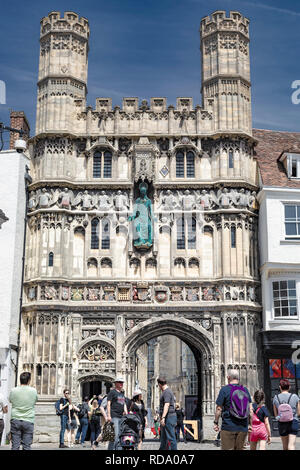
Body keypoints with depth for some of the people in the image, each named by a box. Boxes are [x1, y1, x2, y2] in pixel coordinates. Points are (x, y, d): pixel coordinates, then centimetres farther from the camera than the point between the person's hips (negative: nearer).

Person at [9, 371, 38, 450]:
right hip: (28, 421, 0)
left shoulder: (13, 391, -5)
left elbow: (10, 400, 11)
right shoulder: (33, 391, -5)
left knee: (15, 445, 3)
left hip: (15, 420, 1)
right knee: (27, 446, 3)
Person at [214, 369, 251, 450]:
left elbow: (219, 409, -7)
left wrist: (216, 422, 3)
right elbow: (250, 410, 9)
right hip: (243, 428, 4)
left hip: (228, 426, -4)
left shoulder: (224, 390, -6)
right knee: (240, 449, 12)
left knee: (227, 448, 1)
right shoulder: (245, 390, 7)